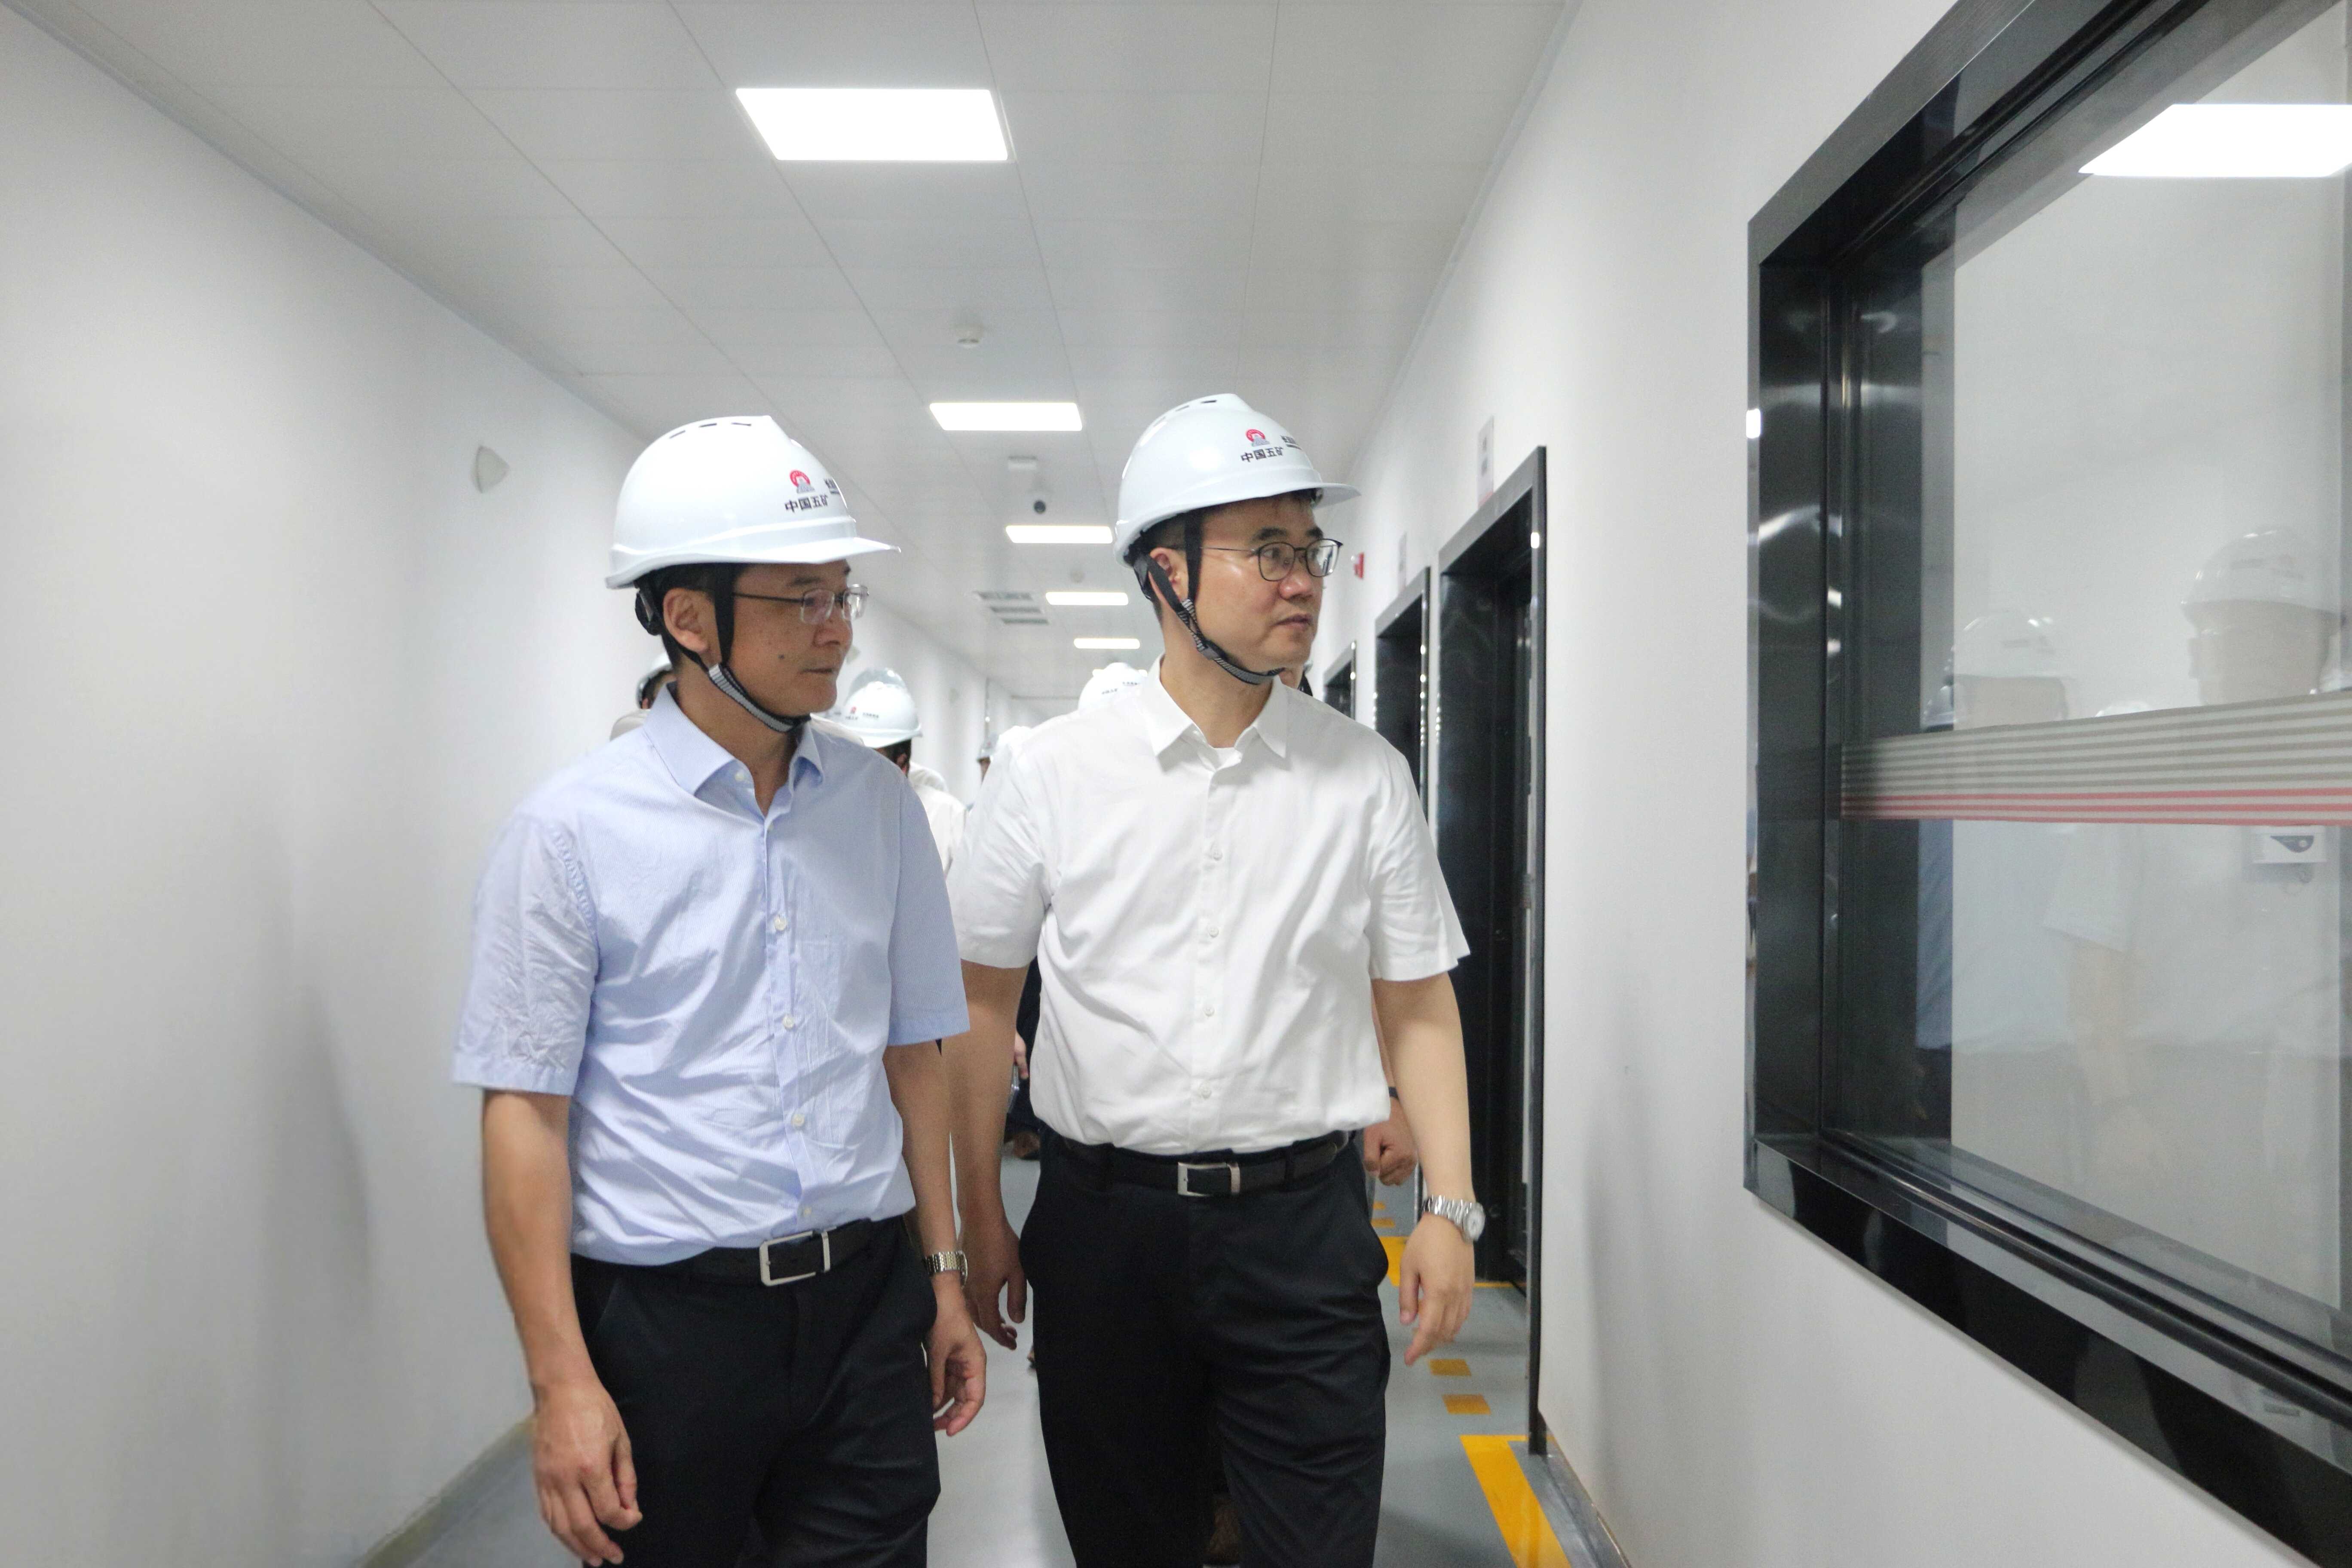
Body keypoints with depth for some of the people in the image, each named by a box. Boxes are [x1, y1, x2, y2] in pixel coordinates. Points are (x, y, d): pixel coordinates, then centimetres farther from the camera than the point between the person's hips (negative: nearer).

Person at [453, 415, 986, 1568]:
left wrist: (943, 1275, 9)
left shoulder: (879, 804, 3)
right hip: (662, 1313, -3)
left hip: (865, 1302, 3)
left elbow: (911, 1052, 9)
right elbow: (524, 1110, -9)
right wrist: (561, 1381, -11)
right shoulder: (572, 831, -9)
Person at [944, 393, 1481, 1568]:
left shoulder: (1367, 778, 1)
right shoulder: (1049, 774, -3)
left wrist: (1451, 1207, -1)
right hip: (1103, 1218, 0)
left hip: (1303, 1222, 0)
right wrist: (980, 1218, 4)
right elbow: (983, 1001, 3)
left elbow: (1418, 1005, 5)